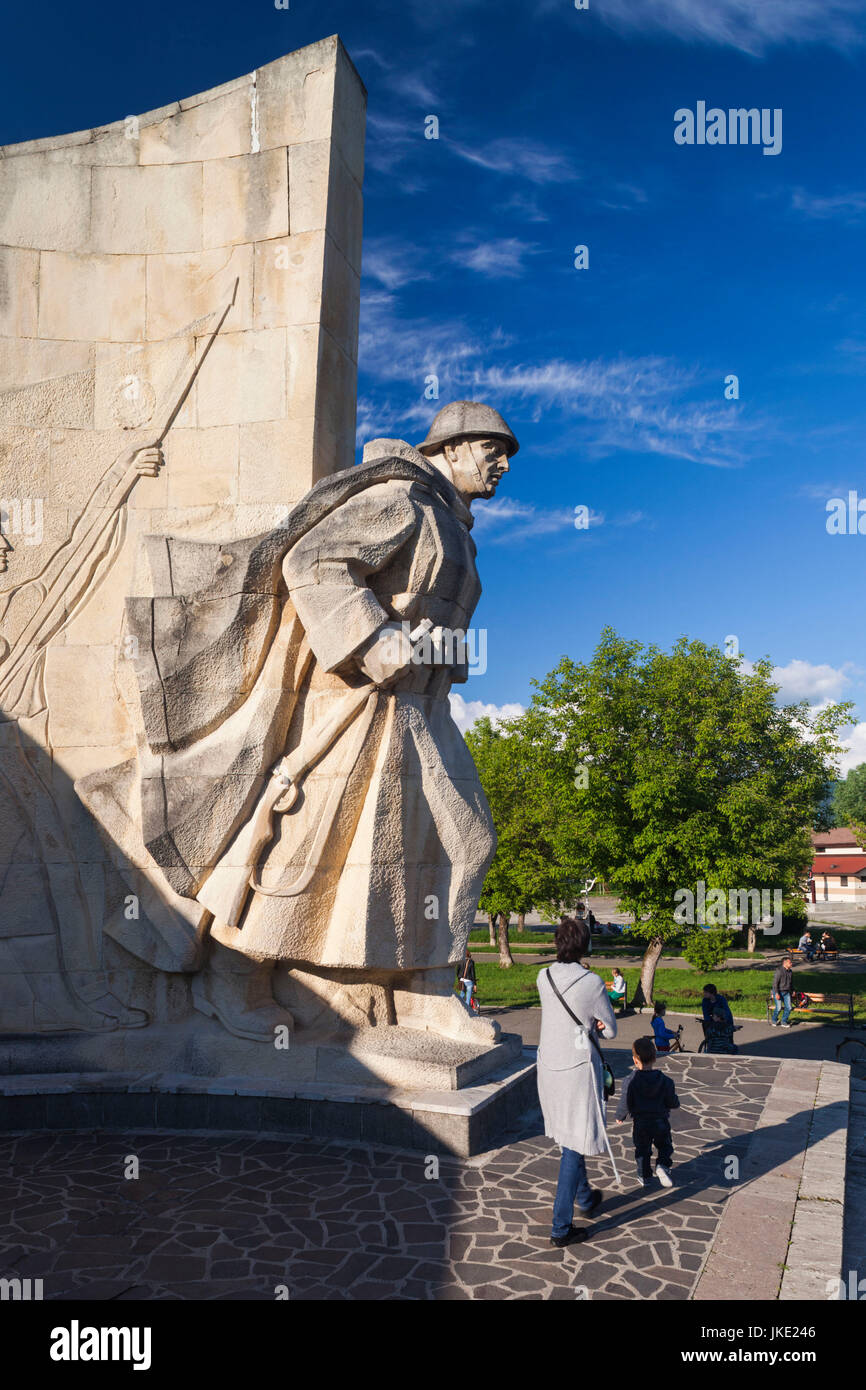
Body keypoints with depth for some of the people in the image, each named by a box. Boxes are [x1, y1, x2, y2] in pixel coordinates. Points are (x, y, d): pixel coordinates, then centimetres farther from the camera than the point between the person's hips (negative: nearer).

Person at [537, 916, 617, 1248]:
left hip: (549, 1067, 6)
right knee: (574, 1145, 3)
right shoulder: (592, 983, -18)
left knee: (568, 1136, 23)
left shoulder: (544, 978, -3)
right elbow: (610, 1030, -6)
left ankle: (585, 1198, 44)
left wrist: (587, 1023, 0)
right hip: (579, 1070, -6)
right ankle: (561, 1226, 7)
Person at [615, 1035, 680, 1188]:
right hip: (661, 1122, 1)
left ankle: (645, 1176, 20)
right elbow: (673, 1103, -3)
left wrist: (619, 1117, 7)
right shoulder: (665, 1081, -9)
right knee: (665, 1146, 19)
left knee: (642, 1150, 17)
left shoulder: (631, 1081, -16)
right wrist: (675, 1103, 21)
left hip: (640, 1124, -1)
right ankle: (663, 1165, -5)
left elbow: (625, 1104, -12)